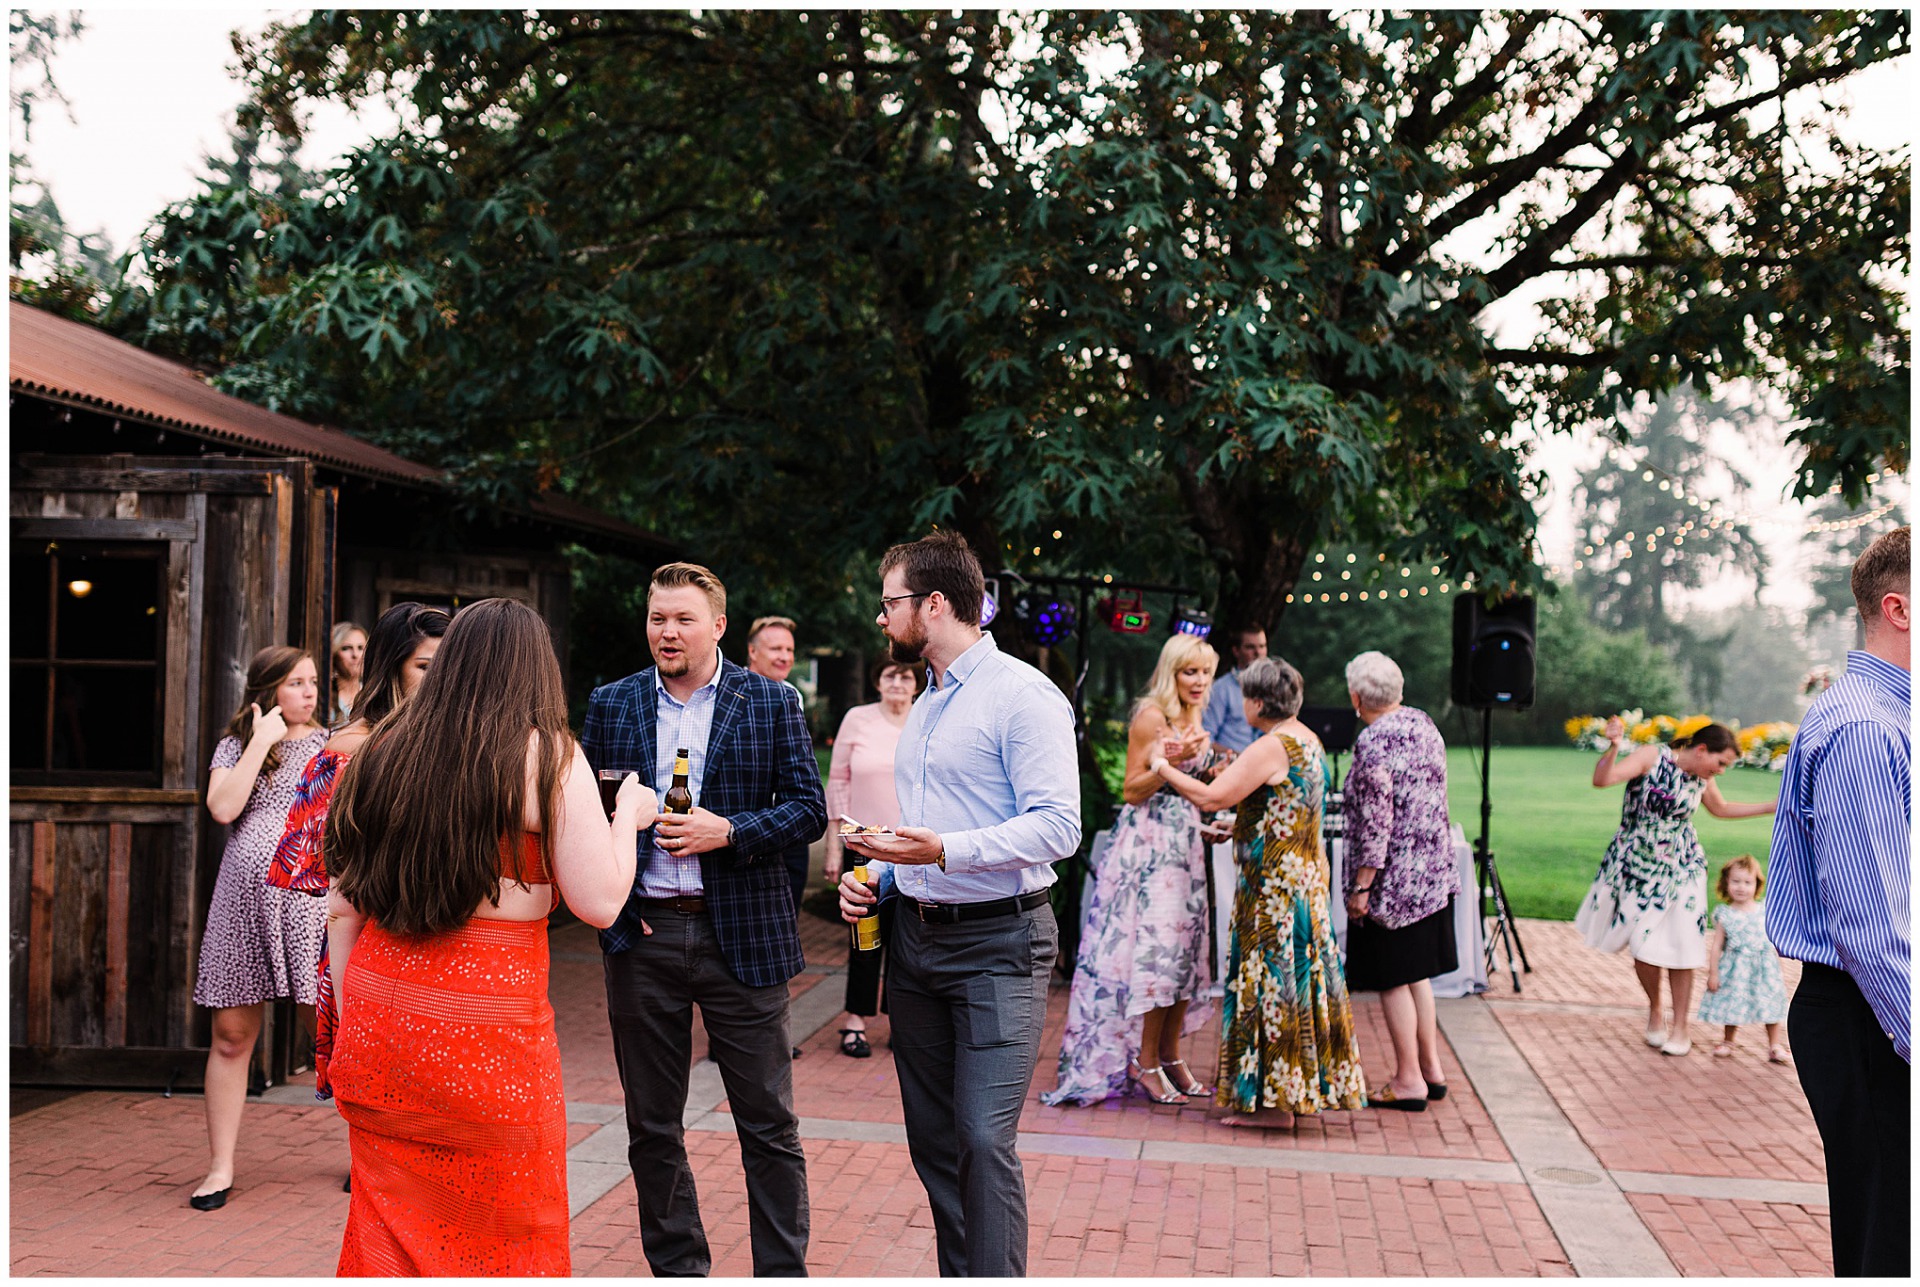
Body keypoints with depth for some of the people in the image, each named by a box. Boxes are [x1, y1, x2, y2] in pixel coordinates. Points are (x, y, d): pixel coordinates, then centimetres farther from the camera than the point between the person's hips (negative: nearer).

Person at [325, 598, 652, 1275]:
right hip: (486, 1025, -5)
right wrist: (627, 813, 6)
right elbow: (600, 903, -10)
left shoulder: (381, 752, 8)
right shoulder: (549, 754, -6)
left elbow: (340, 910, 10)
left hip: (378, 1020, 5)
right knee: (505, 1239, 11)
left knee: (392, 1235, 15)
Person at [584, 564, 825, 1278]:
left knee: (769, 1126, 3)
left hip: (742, 936, -2)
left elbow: (809, 808, -2)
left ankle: (784, 1271, 16)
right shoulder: (612, 703, 8)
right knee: (652, 1127, 11)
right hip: (642, 935, 3)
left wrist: (727, 831, -16)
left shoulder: (773, 702, 1)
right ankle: (677, 1268, 26)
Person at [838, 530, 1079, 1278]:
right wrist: (876, 876, 9)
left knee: (984, 1139, -14)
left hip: (998, 943, -9)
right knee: (933, 1139, 12)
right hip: (916, 935, 9)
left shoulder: (1023, 695, -11)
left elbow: (1058, 826, -20)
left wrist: (946, 851, -27)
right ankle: (958, 1273, 24)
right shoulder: (926, 705, 18)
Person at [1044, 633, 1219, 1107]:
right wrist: (1172, 760, -24)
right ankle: (1145, 1063, -3)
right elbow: (1132, 790, -13)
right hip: (1148, 845, -8)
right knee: (1157, 946, -10)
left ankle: (1171, 1057, 14)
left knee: (1183, 949, 7)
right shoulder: (1152, 716, -11)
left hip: (1184, 845, 8)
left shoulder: (1193, 721, 14)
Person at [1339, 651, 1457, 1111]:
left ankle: (1409, 1081, 9)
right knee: (1417, 973, 19)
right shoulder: (1423, 724, 6)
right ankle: (1431, 1069, 25)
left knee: (1393, 980, 3)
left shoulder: (1374, 742, -19)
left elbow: (1375, 823, -21)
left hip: (1392, 880, -8)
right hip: (1433, 873, 8)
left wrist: (1361, 887, -16)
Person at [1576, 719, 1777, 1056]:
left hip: (1681, 868, 3)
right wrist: (1613, 748, -43)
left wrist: (1771, 807, 20)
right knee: (1643, 946, 0)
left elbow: (1721, 808, 22)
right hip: (1637, 864, -3)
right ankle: (1654, 1010, 26)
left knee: (1679, 945, -2)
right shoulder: (1652, 757, -15)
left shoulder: (1702, 778, 0)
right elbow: (1601, 780, -26)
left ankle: (1680, 1027, 11)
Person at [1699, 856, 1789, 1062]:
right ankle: (1727, 1041, 30)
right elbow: (1716, 946, -4)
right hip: (1735, 970, -1)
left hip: (1764, 969, 1)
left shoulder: (1766, 911, 1)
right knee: (1732, 1005, 9)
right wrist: (1713, 973, -6)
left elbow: (1775, 943, 10)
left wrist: (1780, 972, 11)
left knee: (1770, 1006, 4)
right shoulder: (1725, 915, -5)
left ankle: (1774, 1047, 19)